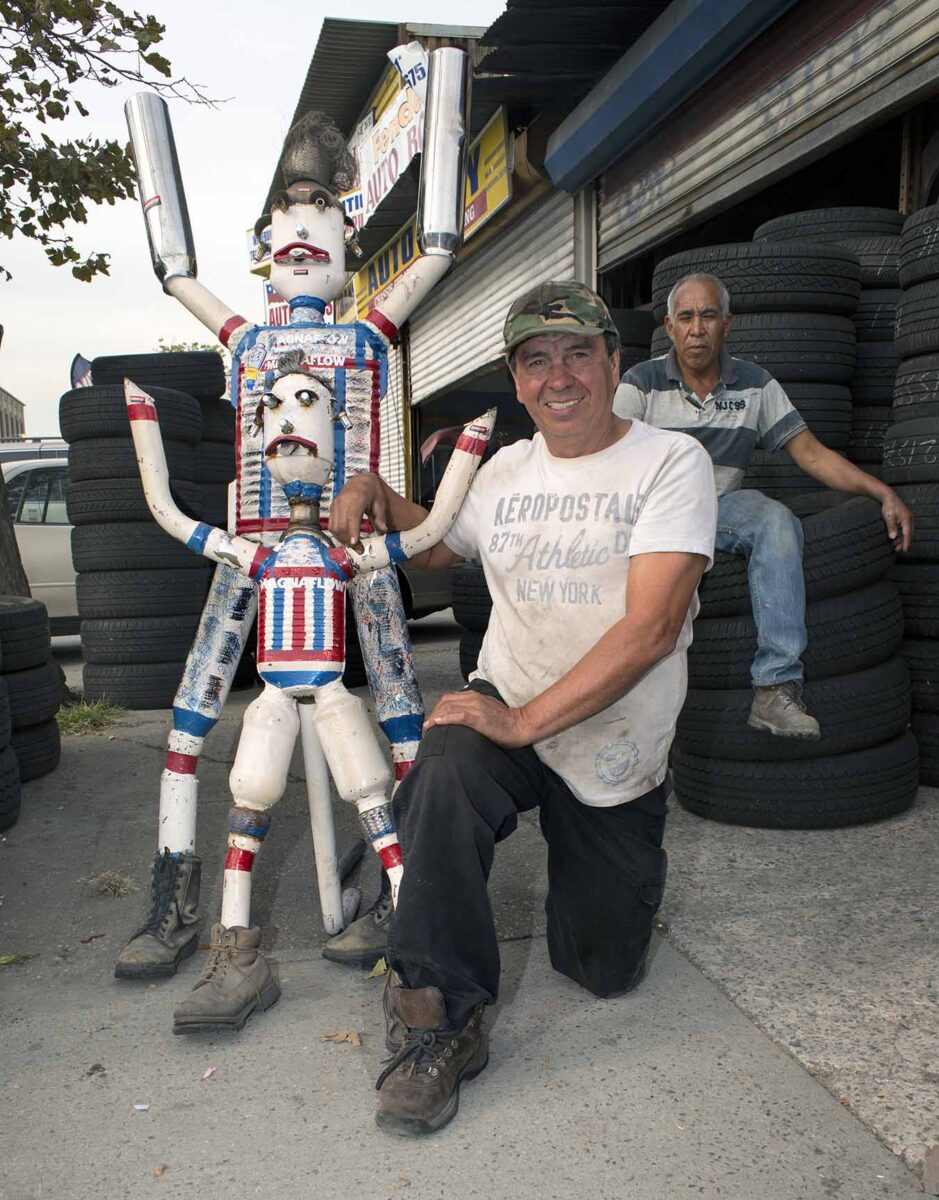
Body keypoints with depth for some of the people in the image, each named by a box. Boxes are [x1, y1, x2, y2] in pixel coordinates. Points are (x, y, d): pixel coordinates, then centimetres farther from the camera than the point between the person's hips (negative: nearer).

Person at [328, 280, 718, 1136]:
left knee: (604, 969, 7)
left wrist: (527, 719, -25)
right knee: (441, 777, -34)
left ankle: (586, 857, 38)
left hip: (616, 752, -2)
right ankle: (444, 1018, -18)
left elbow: (651, 626, -20)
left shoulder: (671, 461, -9)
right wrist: (371, 490, 7)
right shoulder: (505, 471, 8)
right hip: (506, 712, 2)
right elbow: (434, 546, 27)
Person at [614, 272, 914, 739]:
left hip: (722, 507, 2)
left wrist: (884, 493, -7)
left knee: (777, 521, -32)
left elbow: (811, 454, 5)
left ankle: (776, 689, -35)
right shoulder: (641, 382, 2)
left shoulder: (755, 385, 8)